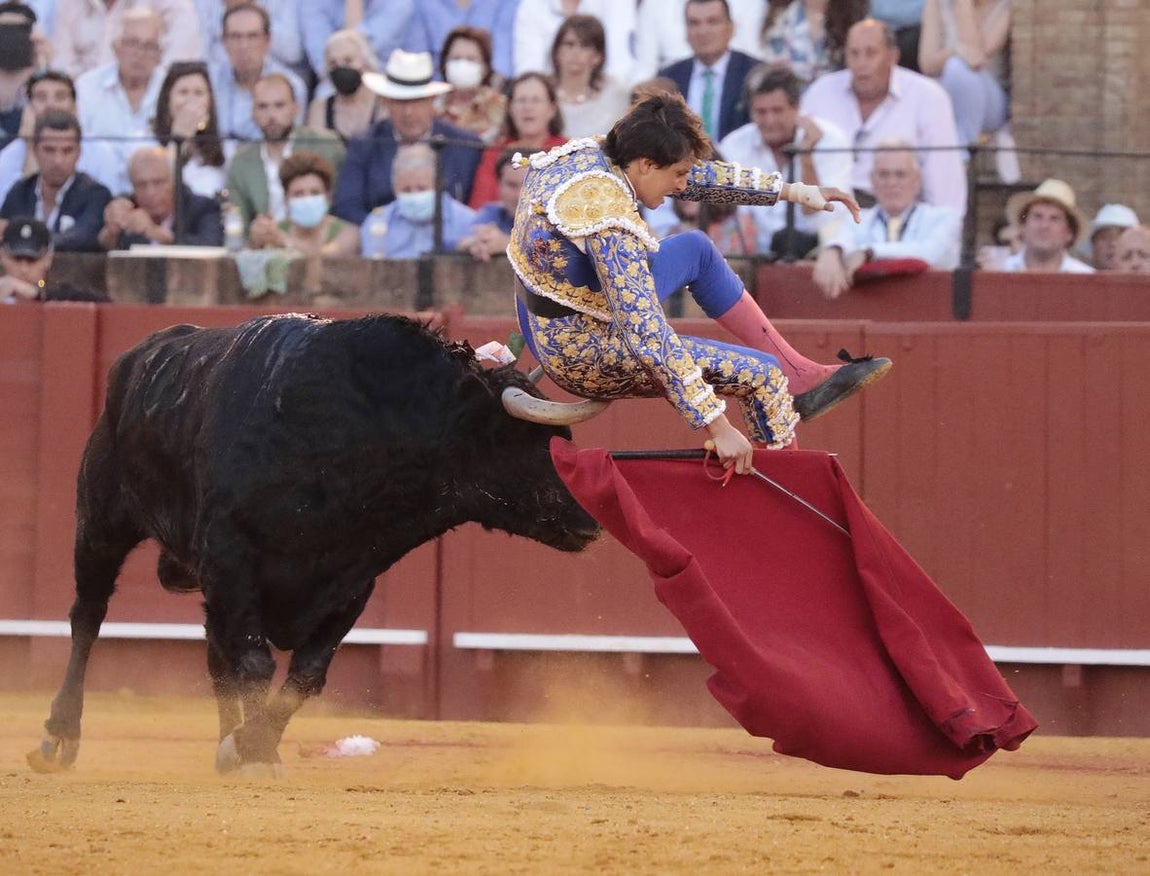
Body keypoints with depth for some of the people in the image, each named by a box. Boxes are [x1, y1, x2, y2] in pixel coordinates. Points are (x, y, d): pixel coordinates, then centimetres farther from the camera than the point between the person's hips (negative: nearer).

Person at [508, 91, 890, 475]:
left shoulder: (586, 154, -6)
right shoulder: (607, 218, -32)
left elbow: (698, 175, 7)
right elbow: (646, 337, -33)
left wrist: (792, 190, 10)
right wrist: (717, 426, -31)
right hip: (580, 354, -9)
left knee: (696, 249, 18)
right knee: (759, 372, -2)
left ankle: (800, 375, 25)